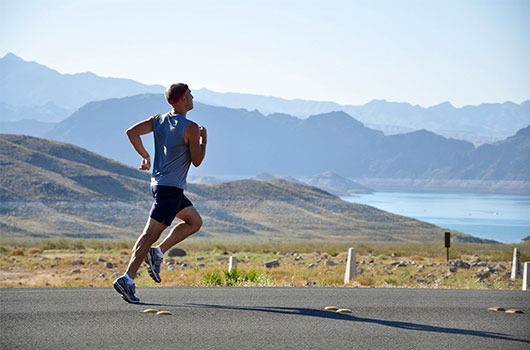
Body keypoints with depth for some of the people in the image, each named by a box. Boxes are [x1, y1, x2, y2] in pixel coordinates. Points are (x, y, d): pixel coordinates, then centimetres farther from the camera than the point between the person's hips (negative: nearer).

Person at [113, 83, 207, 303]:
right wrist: (203, 139, 6)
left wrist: (145, 156, 12)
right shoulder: (190, 128, -12)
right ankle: (127, 279, -14)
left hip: (159, 183, 9)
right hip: (171, 187, -9)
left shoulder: (159, 120, 8)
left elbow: (132, 132, 2)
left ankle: (157, 253, 10)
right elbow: (197, 161, -8)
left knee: (195, 222, 19)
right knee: (151, 233, -10)